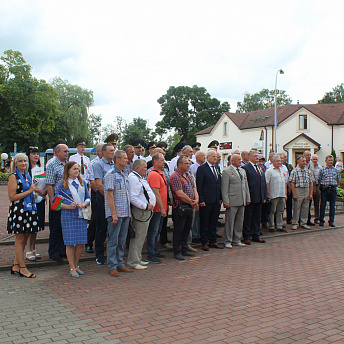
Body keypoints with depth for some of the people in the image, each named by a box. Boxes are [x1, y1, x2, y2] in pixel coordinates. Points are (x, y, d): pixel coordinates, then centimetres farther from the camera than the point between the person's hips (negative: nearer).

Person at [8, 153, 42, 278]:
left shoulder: (27, 175, 15)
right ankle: (22, 268, 5)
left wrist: (34, 191, 10)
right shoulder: (14, 176, -9)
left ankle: (15, 266, 21)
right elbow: (12, 197, -16)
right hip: (18, 210, -8)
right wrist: (29, 191, -14)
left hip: (29, 209, 8)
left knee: (24, 238, 11)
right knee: (20, 238, -1)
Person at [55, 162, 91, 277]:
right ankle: (72, 268, 11)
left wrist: (84, 204, -6)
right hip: (68, 216, -4)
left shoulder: (82, 183, 12)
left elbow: (88, 198, 15)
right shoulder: (62, 185, 0)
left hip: (81, 215, 4)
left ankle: (76, 265, 22)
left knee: (81, 242, 5)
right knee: (70, 242, -1)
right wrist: (69, 206, -15)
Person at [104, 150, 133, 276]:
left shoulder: (125, 175, 16)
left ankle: (120, 264, 21)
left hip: (125, 214, 8)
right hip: (115, 214, -8)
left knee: (122, 241, 12)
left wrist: (129, 213, 16)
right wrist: (114, 214, -18)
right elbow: (109, 195, -14)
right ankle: (112, 267, 6)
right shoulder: (111, 175, -8)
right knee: (113, 241, -1)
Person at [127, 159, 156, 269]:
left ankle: (138, 259, 27)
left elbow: (150, 193, 26)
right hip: (140, 212, -11)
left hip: (147, 211, 11)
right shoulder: (133, 178, -15)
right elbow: (133, 198, -23)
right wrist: (146, 206, -19)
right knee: (137, 237, -5)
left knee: (141, 236, 17)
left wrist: (151, 205, 11)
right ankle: (133, 262, 2)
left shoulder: (141, 178, 18)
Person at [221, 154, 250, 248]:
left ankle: (237, 240, 21)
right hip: (232, 201, -7)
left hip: (242, 201, 7)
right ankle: (228, 241, 7)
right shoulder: (226, 171, -6)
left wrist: (248, 199, 14)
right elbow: (224, 188, -10)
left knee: (240, 221, 11)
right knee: (230, 221, -2)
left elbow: (246, 185, 20)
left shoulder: (243, 171, 17)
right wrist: (226, 201, -15)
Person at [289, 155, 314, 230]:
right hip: (298, 191, -5)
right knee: (296, 208, 0)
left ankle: (303, 223, 20)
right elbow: (292, 183, -8)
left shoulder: (308, 171, 10)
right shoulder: (294, 171, -4)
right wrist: (294, 194, -14)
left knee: (305, 208, 9)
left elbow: (311, 183, 11)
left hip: (306, 191, 5)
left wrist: (311, 194, 4)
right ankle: (295, 223, 9)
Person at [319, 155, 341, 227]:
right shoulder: (322, 170, 2)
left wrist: (334, 186, 8)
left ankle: (331, 221, 14)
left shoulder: (336, 170, 9)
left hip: (333, 189, 2)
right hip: (324, 189, -2)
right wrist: (322, 187, -1)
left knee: (332, 206, 6)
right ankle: (321, 221, 9)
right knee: (323, 205, 1)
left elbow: (338, 181, 15)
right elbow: (319, 180, 4)